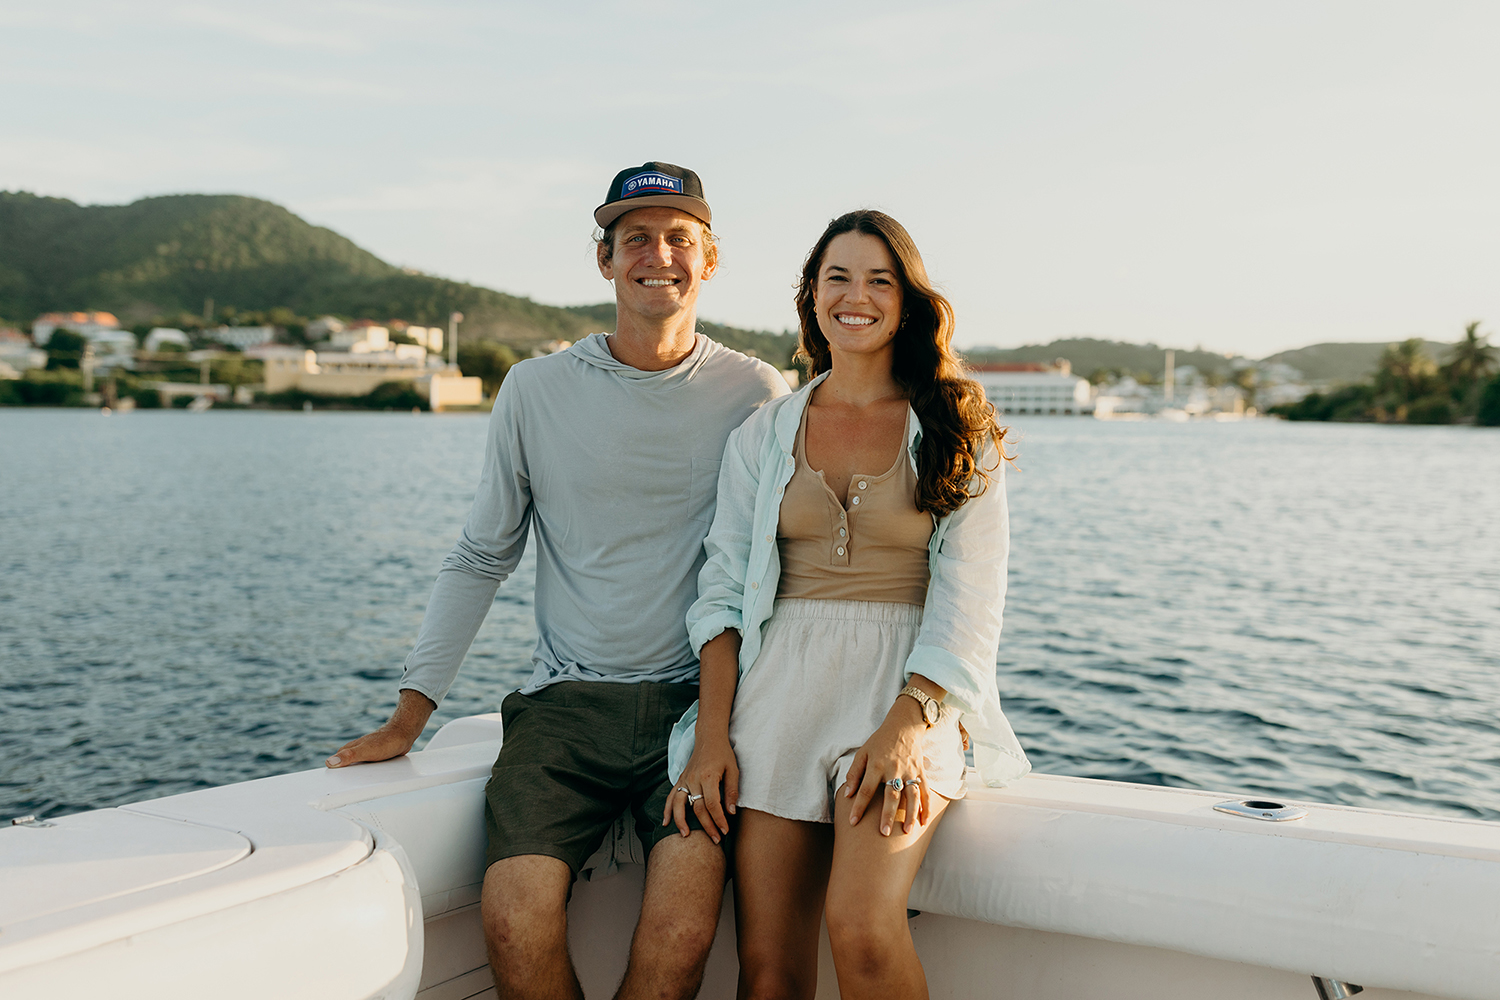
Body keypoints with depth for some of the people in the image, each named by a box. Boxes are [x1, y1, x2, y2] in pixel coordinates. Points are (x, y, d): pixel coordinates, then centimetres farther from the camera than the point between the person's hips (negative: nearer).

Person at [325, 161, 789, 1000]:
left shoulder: (758, 396, 3)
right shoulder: (538, 389, 6)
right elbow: (482, 559, 11)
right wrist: (411, 713, 6)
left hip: (697, 701, -1)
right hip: (566, 702, 1)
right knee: (517, 924, -20)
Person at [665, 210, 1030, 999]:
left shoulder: (959, 432, 6)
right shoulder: (763, 435, 13)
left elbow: (969, 602, -2)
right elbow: (723, 590, 9)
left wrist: (905, 727, -17)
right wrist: (712, 734, -4)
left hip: (910, 692, -2)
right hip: (781, 688, 3)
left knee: (861, 927, -24)